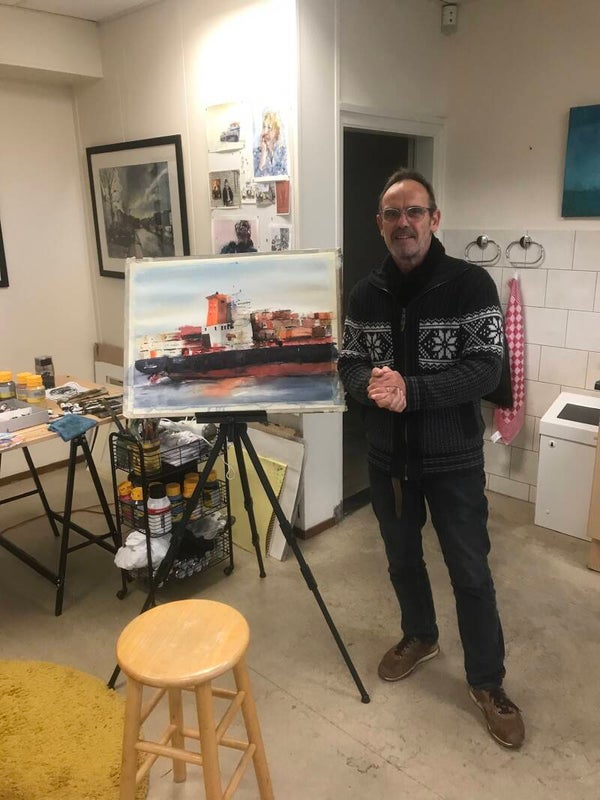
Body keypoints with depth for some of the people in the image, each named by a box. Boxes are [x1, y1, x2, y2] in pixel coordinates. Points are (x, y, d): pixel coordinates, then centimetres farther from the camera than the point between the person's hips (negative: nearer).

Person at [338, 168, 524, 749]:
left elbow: (486, 369, -17)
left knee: (470, 573, 8)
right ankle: (419, 637, 47)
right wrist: (369, 385, -20)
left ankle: (487, 683, 29)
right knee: (402, 559, 21)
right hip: (387, 457, 4)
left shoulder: (470, 284, -11)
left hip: (453, 460, -4)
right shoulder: (366, 293, 2)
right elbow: (348, 362, 4)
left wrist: (411, 389, -28)